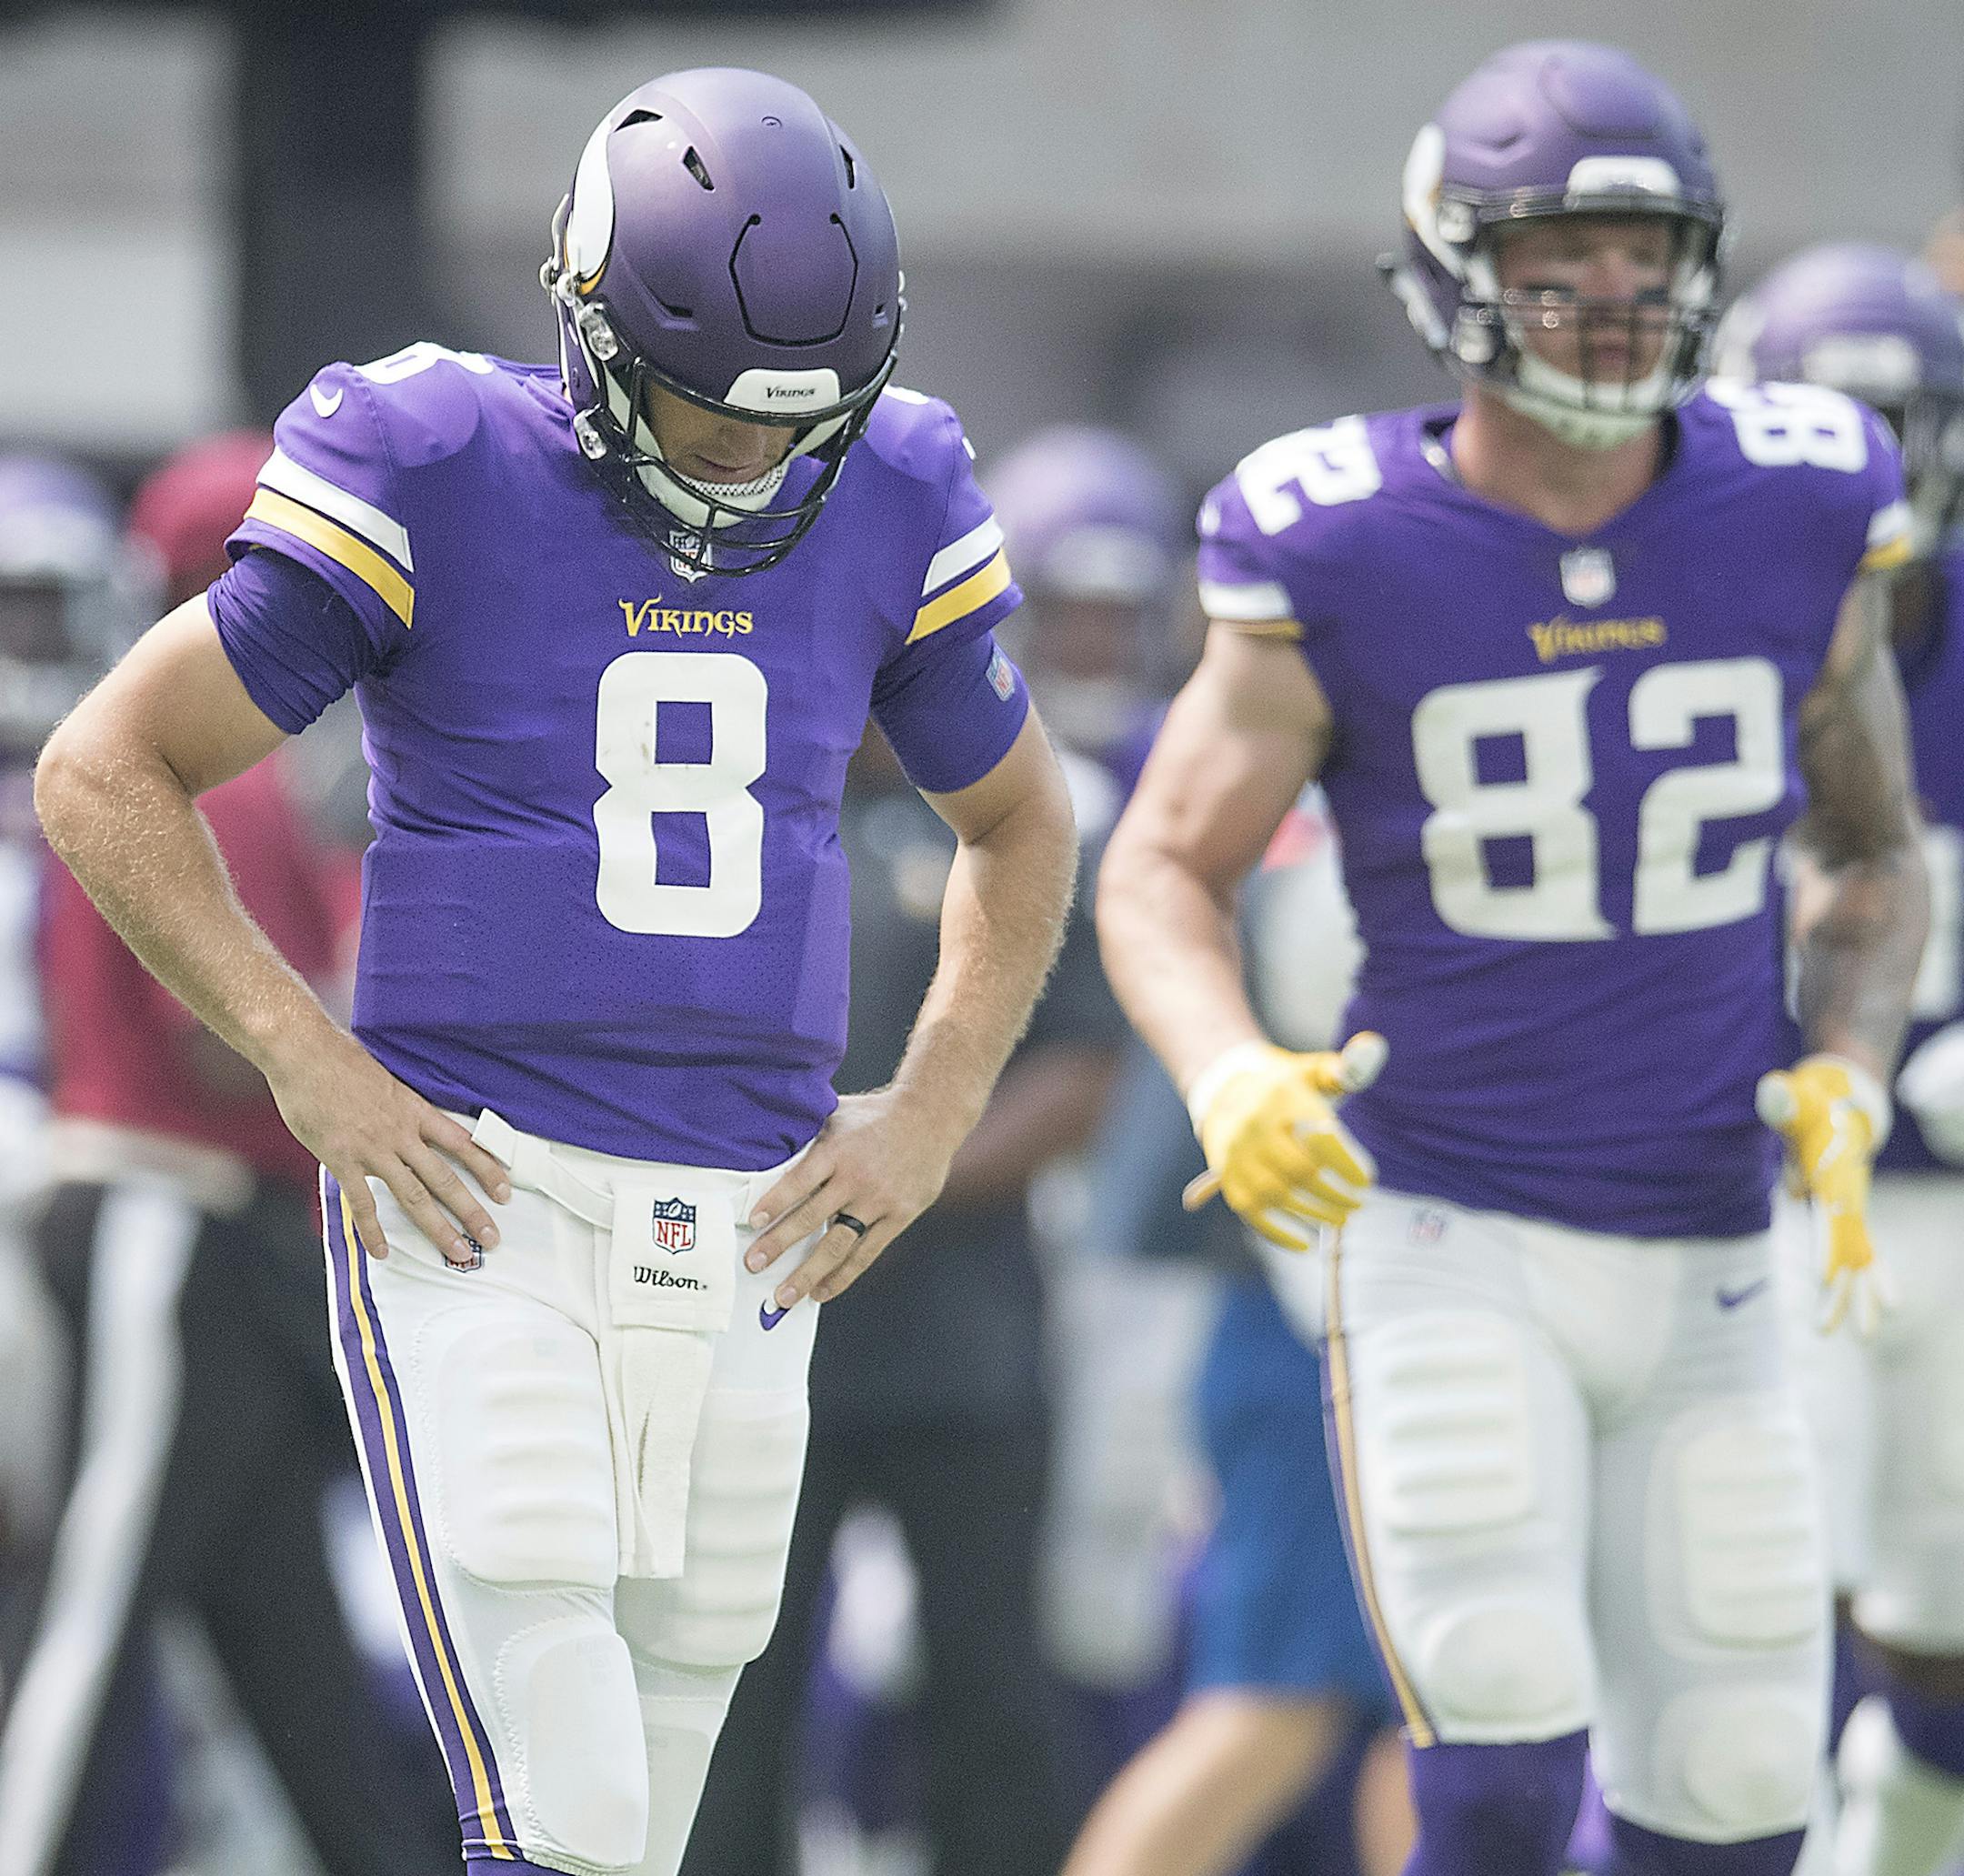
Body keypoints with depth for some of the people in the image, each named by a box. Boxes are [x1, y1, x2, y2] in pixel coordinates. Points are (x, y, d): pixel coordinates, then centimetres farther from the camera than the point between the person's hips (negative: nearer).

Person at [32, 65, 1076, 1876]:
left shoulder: (885, 507, 5)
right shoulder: (434, 477, -7)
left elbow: (1018, 825, 23)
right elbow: (105, 775, -2)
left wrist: (931, 1119, 9)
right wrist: (314, 1067, -10)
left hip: (745, 1237, 5)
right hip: (479, 1208, -5)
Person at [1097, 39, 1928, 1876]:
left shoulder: (1797, 521, -5)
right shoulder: (1337, 559, -12)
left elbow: (1876, 856, 10)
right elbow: (1160, 876, -3)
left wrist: (1847, 1079, -9)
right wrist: (1230, 1077, -24)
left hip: (1700, 1268, 3)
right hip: (1449, 1244, -3)